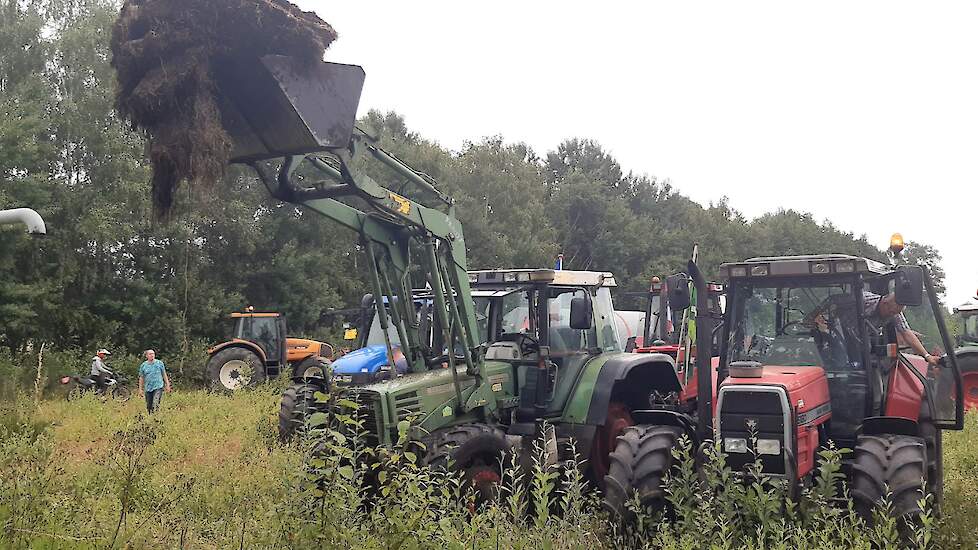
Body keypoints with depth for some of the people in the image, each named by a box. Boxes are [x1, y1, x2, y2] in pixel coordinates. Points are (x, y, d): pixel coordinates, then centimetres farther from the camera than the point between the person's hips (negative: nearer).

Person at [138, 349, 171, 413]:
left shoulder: (159, 363, 3)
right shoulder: (143, 365, 6)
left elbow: (164, 374, 9)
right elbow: (141, 378, 11)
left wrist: (167, 385, 6)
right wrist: (140, 389, 8)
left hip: (158, 387, -3)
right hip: (148, 388, 3)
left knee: (155, 404, -18)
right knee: (149, 406, 7)